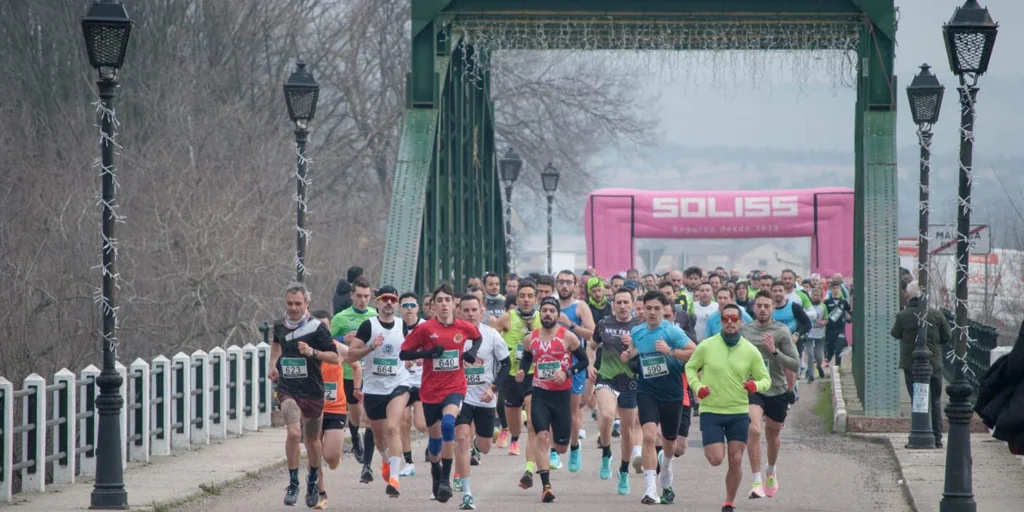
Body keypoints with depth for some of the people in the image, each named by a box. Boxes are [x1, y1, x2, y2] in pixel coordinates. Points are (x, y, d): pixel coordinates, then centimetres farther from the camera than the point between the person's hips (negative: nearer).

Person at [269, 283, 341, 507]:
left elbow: (335, 357, -9)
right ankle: (293, 484, -11)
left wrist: (312, 352, -23)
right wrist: (273, 365, 19)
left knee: (312, 439, 13)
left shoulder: (317, 328, -9)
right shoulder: (280, 326, 5)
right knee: (293, 432, -22)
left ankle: (313, 480, 39)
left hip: (313, 392, -1)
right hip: (287, 390, 1)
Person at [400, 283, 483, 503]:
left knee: (448, 423, -28)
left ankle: (445, 479, -23)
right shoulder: (425, 329, -7)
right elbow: (403, 353, -6)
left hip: (455, 388, -1)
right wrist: (428, 352, -20)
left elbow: (478, 337, 22)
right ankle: (435, 470, 45)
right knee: (434, 436, 13)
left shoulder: (464, 327, -1)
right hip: (431, 391, 1)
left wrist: (472, 351, 0)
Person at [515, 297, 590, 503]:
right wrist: (521, 372, -2)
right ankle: (546, 486, -15)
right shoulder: (531, 338, 4)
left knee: (561, 446, 7)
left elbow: (584, 361, -1)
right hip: (540, 393, 1)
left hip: (561, 394, -1)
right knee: (541, 436, -16)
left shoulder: (568, 337, -6)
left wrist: (567, 373, -16)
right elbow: (526, 359, 19)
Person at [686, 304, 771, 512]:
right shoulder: (706, 346, -4)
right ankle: (709, 446, 28)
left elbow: (765, 379, 7)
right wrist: (697, 386, -8)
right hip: (711, 411, -1)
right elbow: (690, 367, 10)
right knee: (715, 459, -9)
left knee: (736, 461, 0)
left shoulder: (751, 351, -1)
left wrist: (756, 385, -16)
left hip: (739, 412, 1)